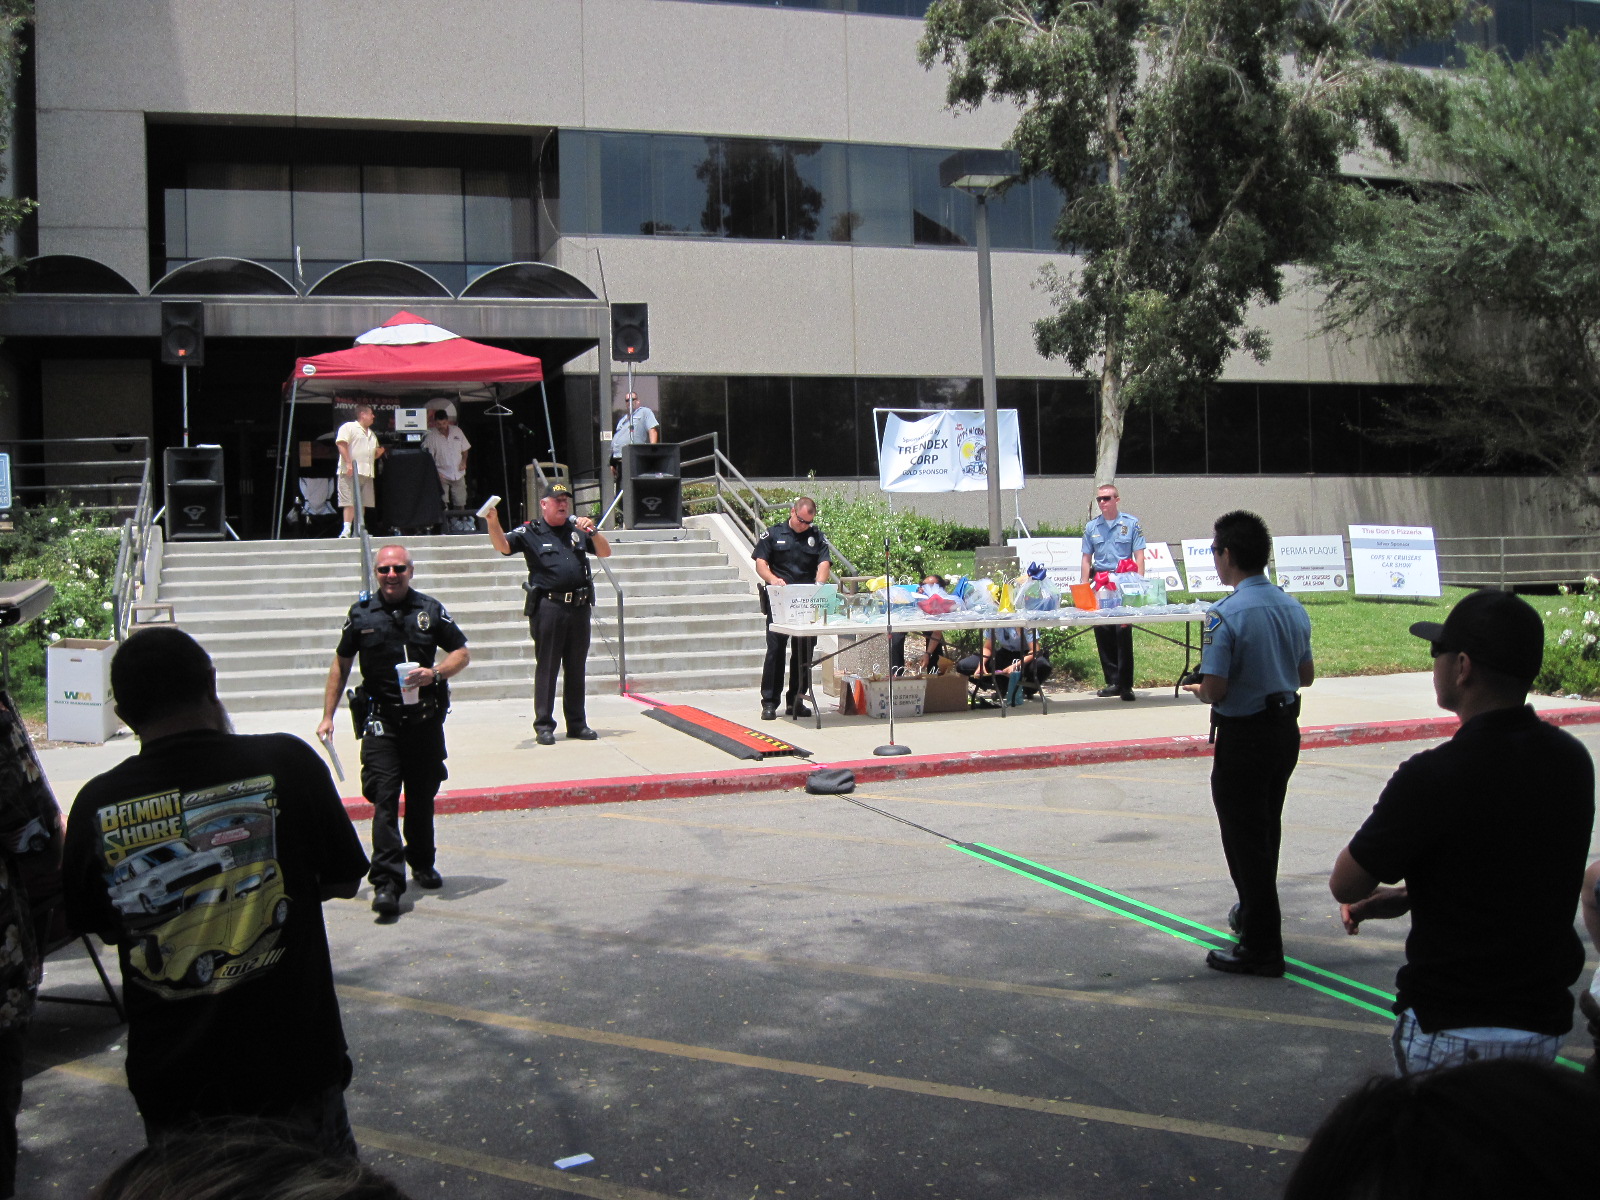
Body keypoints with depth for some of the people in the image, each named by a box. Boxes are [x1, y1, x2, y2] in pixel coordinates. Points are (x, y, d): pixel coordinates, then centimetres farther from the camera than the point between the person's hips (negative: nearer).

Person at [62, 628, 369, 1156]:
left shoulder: (97, 804, -10)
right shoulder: (286, 761, -15)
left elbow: (98, 923, 7)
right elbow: (343, 880, -2)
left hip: (168, 1078, 2)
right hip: (291, 1061, -2)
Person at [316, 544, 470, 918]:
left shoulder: (430, 610, 5)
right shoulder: (361, 614, 5)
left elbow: (462, 653, 9)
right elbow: (341, 665, 13)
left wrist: (435, 673, -11)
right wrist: (328, 715, 8)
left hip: (425, 719, 2)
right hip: (381, 721, -1)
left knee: (422, 797, 12)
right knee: (384, 798, -11)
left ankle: (422, 863, 34)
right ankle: (386, 883, -14)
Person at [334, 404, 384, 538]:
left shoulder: (372, 434, 26)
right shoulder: (348, 427, 1)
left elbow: (373, 454, 33)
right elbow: (341, 444, -11)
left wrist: (379, 453, 8)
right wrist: (348, 463, -21)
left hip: (367, 473, 8)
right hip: (351, 472, -8)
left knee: (362, 503, 7)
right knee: (350, 502, -14)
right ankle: (346, 530, -18)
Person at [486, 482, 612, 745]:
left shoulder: (578, 527, 14)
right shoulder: (530, 532, 2)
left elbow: (605, 553, 14)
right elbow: (503, 545, -13)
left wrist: (592, 531, -4)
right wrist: (493, 523, -32)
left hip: (579, 606, 4)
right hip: (548, 607, -4)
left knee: (576, 667, 10)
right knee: (546, 667, -1)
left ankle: (577, 723, 19)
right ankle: (544, 726, 5)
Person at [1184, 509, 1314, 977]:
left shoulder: (1226, 615, -23)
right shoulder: (1292, 606, 1)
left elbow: (1214, 689, -24)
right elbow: (1306, 675, 10)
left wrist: (1198, 689, -2)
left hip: (1243, 737, -8)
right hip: (1286, 730, 8)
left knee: (1245, 839, 3)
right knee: (1267, 830, 23)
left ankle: (1261, 948, 9)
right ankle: (1254, 912, 41)